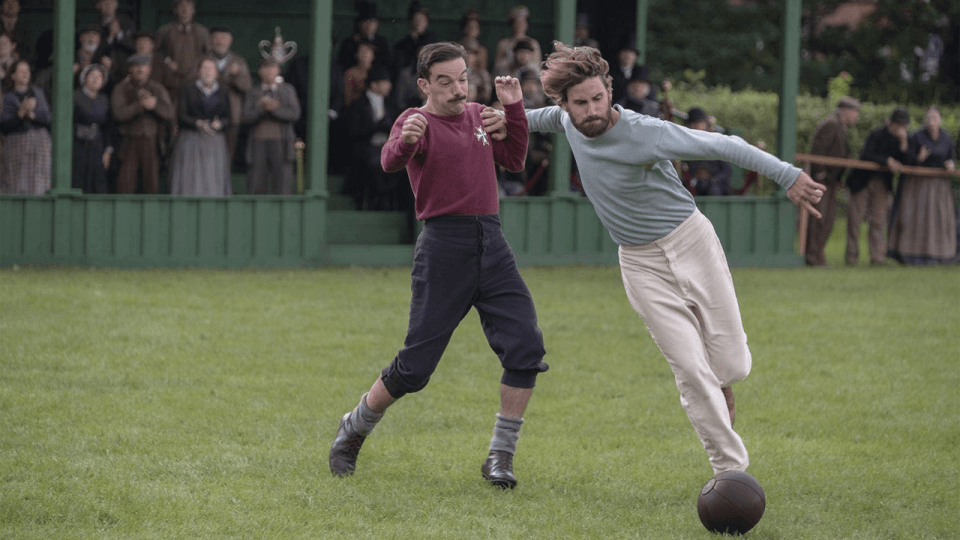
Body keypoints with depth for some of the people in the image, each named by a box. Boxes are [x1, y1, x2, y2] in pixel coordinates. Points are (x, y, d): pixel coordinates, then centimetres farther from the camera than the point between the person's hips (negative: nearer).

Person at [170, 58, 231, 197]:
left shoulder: (222, 92, 14)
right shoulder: (188, 89, 7)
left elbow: (227, 118, 10)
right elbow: (181, 116, 0)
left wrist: (219, 124, -13)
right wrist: (198, 124, -16)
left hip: (215, 143, 2)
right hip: (191, 141, -2)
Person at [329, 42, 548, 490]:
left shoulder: (478, 116, 16)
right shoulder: (418, 121, -6)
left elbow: (513, 159, 23)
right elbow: (390, 162, -26)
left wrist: (513, 108, 9)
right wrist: (404, 140, -51)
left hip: (491, 243, 6)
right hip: (444, 246, -6)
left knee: (525, 347, -10)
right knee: (415, 366, -5)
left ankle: (500, 456, 0)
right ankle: (353, 431, 21)